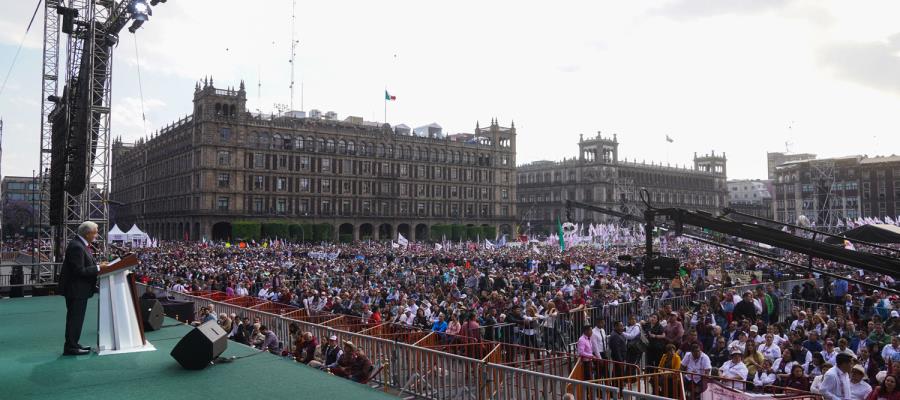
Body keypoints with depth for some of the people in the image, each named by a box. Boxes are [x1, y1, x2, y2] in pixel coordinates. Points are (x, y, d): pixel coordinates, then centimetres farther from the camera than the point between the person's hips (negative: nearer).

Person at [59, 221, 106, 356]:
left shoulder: (80, 244, 9)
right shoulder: (76, 247, -23)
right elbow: (80, 271, -26)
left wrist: (98, 265, 2)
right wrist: (98, 268, -20)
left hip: (77, 288, 11)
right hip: (76, 289, -11)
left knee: (75, 318, 18)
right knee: (75, 318, -2)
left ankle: (73, 344, 28)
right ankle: (70, 347, 6)